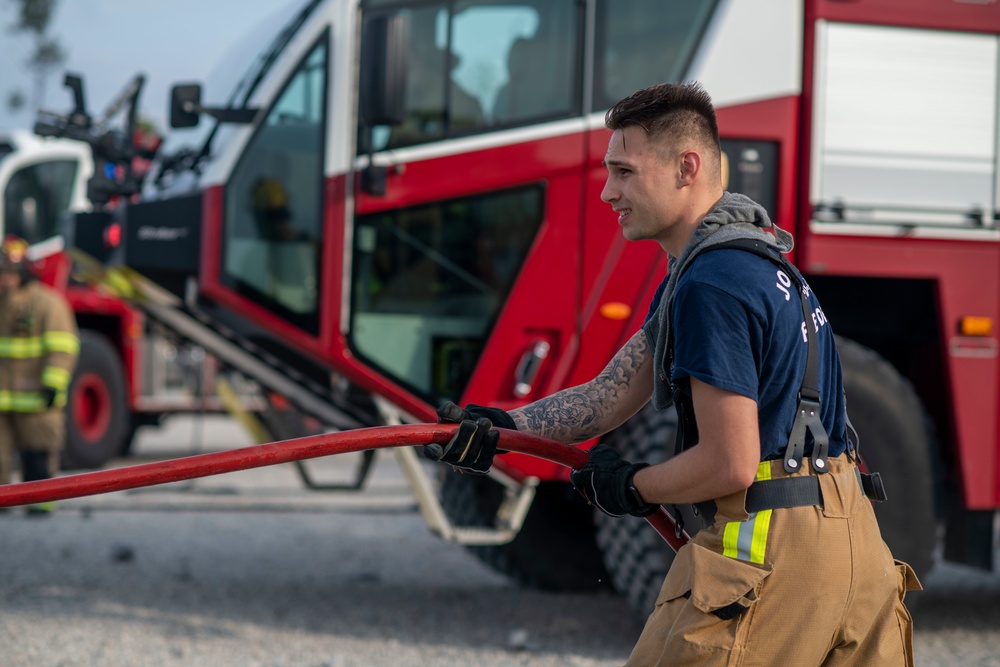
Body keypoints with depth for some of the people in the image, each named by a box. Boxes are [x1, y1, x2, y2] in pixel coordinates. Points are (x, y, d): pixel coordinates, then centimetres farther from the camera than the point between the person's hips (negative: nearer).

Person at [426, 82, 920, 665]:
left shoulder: (713, 284, -18)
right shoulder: (747, 258, 16)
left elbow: (729, 464, -20)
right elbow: (611, 397, 14)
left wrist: (631, 487, -3)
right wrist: (502, 426, 1)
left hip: (769, 550, -10)